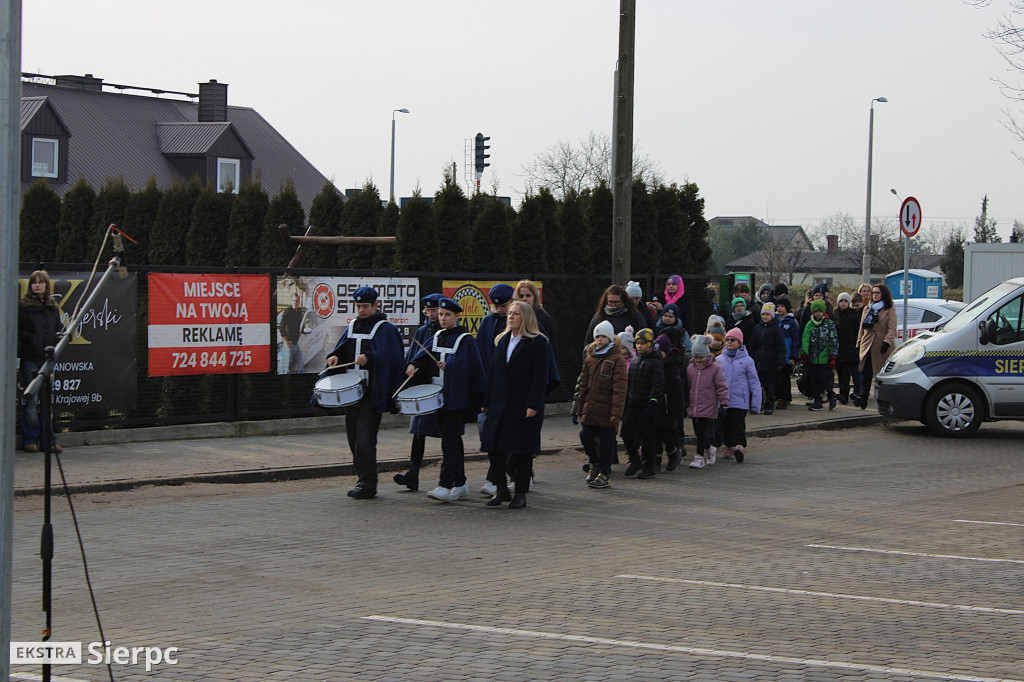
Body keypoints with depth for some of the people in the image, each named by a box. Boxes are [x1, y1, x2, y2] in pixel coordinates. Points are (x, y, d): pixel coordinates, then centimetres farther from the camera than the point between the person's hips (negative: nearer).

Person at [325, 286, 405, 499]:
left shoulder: (385, 329, -3)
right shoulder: (352, 326, 17)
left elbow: (388, 357, -14)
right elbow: (342, 349, 15)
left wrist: (368, 358, -31)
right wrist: (335, 356, -7)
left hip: (372, 391, -7)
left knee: (364, 438, -12)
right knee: (354, 436, 8)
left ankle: (367, 484, -9)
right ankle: (364, 480, 17)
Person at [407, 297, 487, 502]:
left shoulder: (465, 339, -5)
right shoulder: (438, 337, 14)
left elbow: (467, 365, -16)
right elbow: (425, 353, 1)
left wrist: (449, 366, -31)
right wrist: (413, 364, -18)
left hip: (457, 398, -7)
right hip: (439, 396, 7)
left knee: (449, 440, -12)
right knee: (453, 440, 11)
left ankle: (446, 485, -16)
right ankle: (460, 484, 18)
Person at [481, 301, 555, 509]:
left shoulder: (537, 342, -6)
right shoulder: (502, 341, 14)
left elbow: (540, 377, -11)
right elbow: (494, 373, 16)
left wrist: (533, 405, -18)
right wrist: (487, 402, 11)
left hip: (523, 404, -6)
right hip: (500, 404, 6)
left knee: (521, 450, 0)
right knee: (493, 446, 1)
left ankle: (520, 494, 9)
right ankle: (501, 490, 13)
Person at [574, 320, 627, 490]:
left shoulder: (617, 359, -5)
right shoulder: (589, 358, 13)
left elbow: (619, 388, -11)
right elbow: (583, 385, 19)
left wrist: (617, 412, -18)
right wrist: (579, 409, 16)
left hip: (607, 410, -5)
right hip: (589, 409, 5)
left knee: (606, 442, 2)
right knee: (586, 436, 0)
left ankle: (604, 474, 13)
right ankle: (594, 462, 25)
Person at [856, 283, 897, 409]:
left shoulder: (890, 310, 3)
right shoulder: (867, 309, 19)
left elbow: (892, 328, -6)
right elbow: (862, 328, 20)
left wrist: (887, 342, -21)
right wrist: (858, 344, 13)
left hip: (882, 347, -4)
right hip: (867, 346, 4)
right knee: (866, 374, -6)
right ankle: (863, 398, -9)